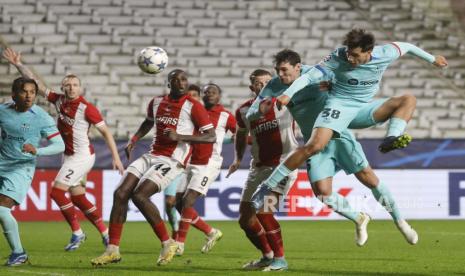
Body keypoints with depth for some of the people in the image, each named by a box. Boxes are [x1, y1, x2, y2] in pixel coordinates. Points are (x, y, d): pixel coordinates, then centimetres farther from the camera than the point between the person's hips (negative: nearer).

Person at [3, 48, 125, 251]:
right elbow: (37, 84, 7)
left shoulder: (86, 108, -17)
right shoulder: (59, 100, 1)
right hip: (69, 156, 7)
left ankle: (77, 233, -2)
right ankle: (105, 233, 17)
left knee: (57, 191, -13)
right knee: (78, 198, 9)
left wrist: (116, 157, -15)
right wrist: (18, 65, 1)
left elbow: (105, 131, -12)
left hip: (82, 156, -7)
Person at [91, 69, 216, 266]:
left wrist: (180, 137, -20)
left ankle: (167, 243, -9)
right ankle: (113, 250, -1)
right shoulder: (156, 102, 12)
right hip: (152, 156, 7)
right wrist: (133, 141, 18)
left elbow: (211, 137, -12)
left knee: (139, 195, -23)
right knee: (120, 194, -7)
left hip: (172, 161, -7)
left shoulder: (193, 107, -7)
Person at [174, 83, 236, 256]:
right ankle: (211, 233, 18)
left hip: (208, 165, -6)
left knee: (187, 202, -16)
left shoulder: (225, 116, -1)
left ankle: (179, 244, -8)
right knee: (180, 204, 1)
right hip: (190, 163, 6)